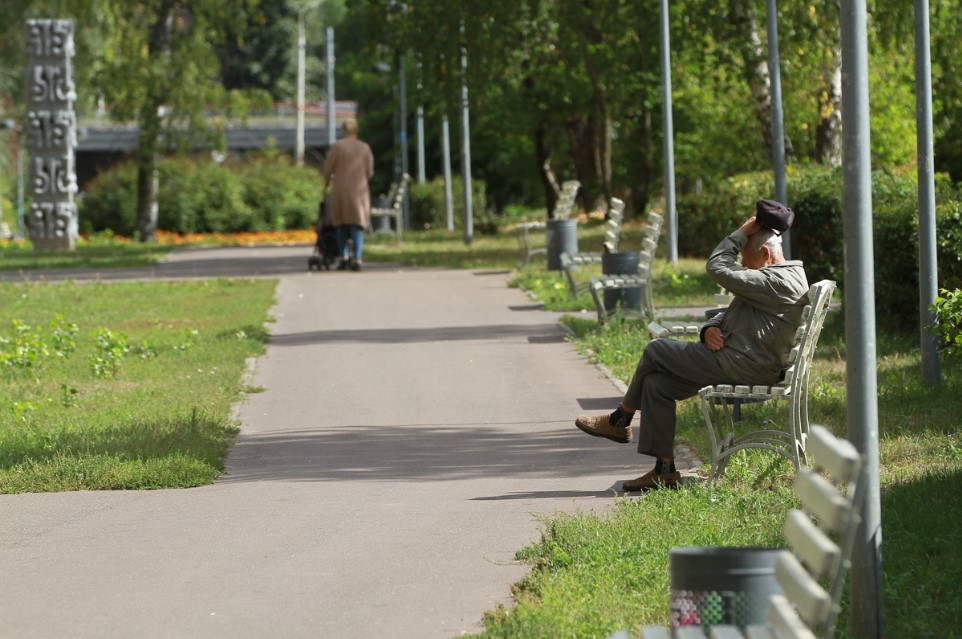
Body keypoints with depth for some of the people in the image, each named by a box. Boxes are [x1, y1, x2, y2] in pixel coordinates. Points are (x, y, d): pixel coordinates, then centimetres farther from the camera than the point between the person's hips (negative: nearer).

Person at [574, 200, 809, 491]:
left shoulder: (780, 282, -17)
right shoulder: (778, 277, 19)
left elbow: (719, 268, -20)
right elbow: (730, 312, 21)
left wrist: (743, 232, -10)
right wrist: (711, 329, -1)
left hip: (740, 366, -11)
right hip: (741, 362, 11)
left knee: (655, 351, -4)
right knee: (656, 383, 3)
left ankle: (619, 421, 15)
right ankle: (664, 470, 1)